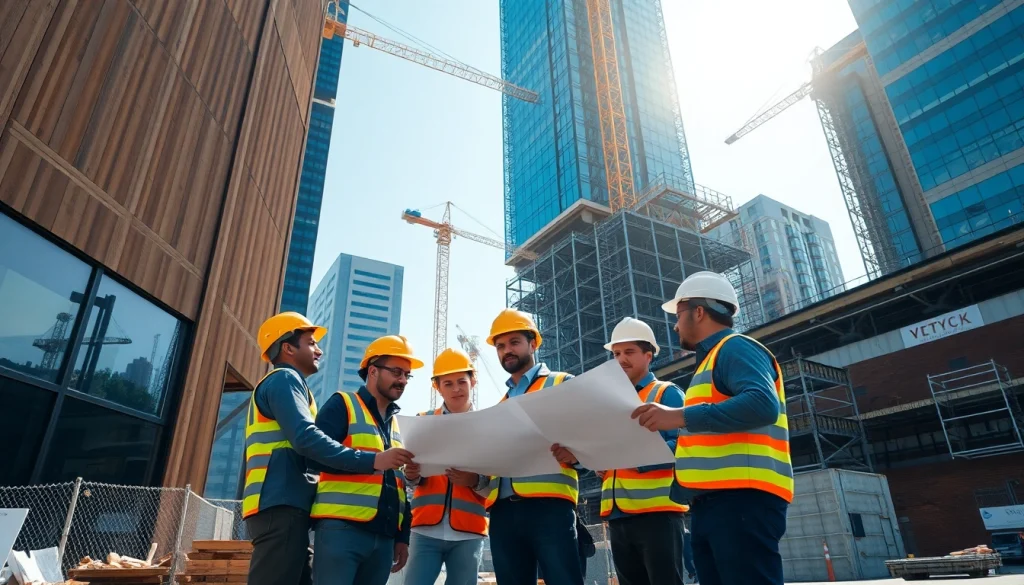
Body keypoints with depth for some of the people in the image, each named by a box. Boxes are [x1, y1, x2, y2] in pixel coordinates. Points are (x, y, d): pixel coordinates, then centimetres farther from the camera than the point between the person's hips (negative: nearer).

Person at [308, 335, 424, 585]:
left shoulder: (397, 423, 21)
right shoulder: (343, 404, 2)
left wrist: (402, 536, 15)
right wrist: (374, 460, -20)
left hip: (384, 537, 6)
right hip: (342, 527, -6)